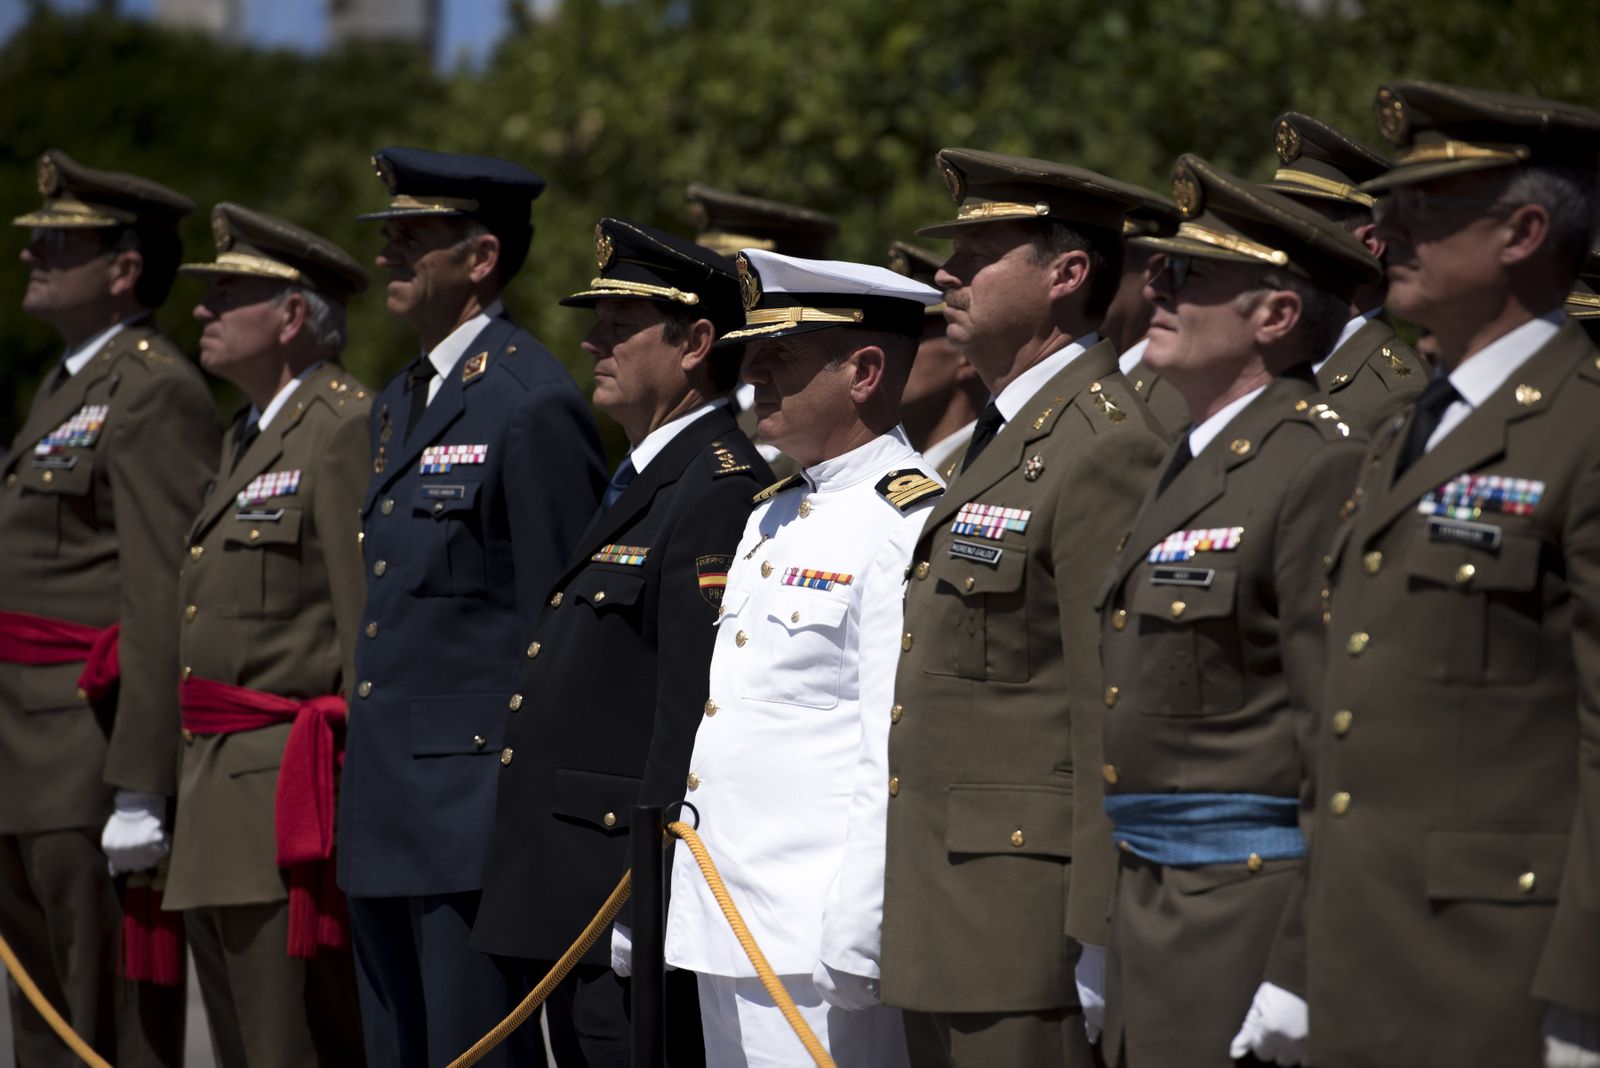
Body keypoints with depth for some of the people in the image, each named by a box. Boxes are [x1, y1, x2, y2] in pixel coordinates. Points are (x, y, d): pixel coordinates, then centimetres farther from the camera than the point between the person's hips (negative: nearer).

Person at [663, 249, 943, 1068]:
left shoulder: (909, 528, -13)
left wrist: (852, 948, -21)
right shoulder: (772, 515, 17)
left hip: (815, 939, -9)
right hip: (724, 934, 9)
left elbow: (902, 760, -19)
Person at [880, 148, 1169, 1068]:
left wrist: (1099, 938, -21)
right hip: (950, 924, 10)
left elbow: (1116, 710, -19)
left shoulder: (1106, 448, -14)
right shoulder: (1004, 438, 18)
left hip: (1031, 915, -10)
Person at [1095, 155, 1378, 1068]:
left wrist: (1302, 972, -22)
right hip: (1149, 916, 9)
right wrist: (1106, 947, 19)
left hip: (1254, 917, -9)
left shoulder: (1322, 465, -12)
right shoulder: (1189, 468, 17)